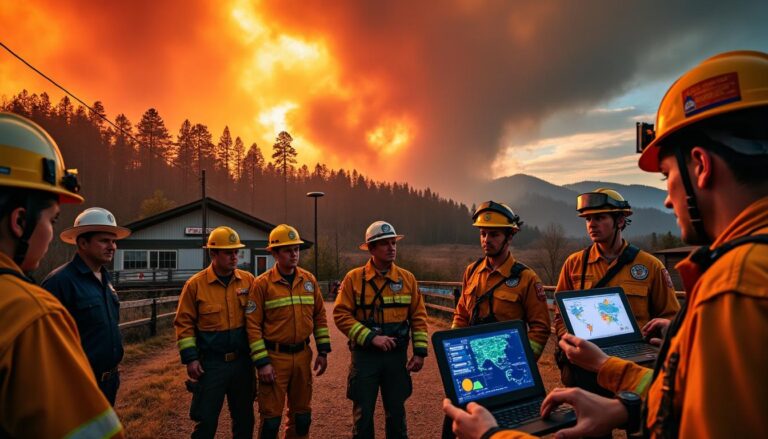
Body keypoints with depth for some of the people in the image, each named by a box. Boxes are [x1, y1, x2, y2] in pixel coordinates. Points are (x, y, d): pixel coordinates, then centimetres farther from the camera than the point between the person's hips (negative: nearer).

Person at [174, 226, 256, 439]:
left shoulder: (248, 280, 1)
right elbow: (184, 323, -3)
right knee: (206, 421, 8)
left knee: (244, 418, 16)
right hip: (210, 364, -3)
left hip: (242, 361, 3)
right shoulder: (195, 284, -7)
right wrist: (190, 358, -7)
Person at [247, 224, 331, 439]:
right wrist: (262, 363, -13)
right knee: (271, 417, 5)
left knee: (302, 415, 15)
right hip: (274, 356, -4)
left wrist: (323, 351, 6)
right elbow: (253, 325, -10)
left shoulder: (309, 280, 4)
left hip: (302, 355, 4)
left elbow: (319, 316, 9)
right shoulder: (262, 284, -9)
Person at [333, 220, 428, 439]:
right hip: (365, 356, -2)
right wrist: (371, 338, -17)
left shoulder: (407, 278, 1)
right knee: (363, 414, 9)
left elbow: (418, 316, 4)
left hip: (397, 355, 2)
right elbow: (341, 315, -10)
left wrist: (420, 352, -2)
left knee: (396, 412, 15)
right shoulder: (354, 278, -6)